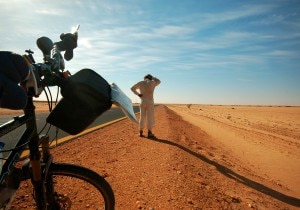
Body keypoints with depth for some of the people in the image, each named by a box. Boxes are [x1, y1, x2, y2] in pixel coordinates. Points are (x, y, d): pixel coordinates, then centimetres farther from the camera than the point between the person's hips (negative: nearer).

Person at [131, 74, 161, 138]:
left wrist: (138, 94, 10)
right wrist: (152, 77, 24)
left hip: (142, 102, 4)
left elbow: (132, 88, 14)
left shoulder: (140, 83, 5)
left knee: (142, 117, 8)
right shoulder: (152, 83, -2)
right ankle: (149, 133, -4)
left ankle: (141, 132, 8)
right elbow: (158, 81, 21)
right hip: (150, 102, -3)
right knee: (150, 118, -2)